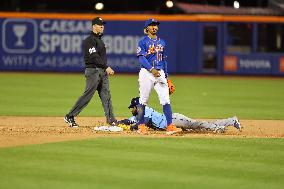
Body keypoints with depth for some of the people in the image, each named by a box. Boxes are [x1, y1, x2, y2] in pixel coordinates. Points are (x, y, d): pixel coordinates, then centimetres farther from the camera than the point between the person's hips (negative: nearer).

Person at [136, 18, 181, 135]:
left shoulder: (162, 42, 17)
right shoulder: (143, 42, 0)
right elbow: (141, 58, -11)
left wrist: (166, 76, 18)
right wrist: (152, 69, -24)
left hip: (160, 73, 4)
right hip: (146, 73, -4)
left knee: (165, 99, -7)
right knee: (143, 100, 1)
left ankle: (170, 126, -12)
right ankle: (141, 125, 13)